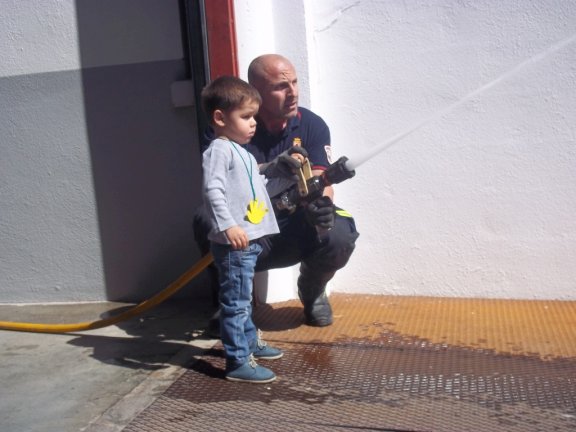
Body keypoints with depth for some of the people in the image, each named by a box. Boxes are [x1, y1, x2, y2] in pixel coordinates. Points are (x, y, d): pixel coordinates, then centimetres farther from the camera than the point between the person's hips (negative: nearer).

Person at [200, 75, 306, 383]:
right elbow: (212, 190, -25)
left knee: (243, 299, 24)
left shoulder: (241, 151, 19)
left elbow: (256, 179, 32)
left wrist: (283, 164, 24)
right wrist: (228, 226, -33)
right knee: (235, 302, -3)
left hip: (248, 241, 10)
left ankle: (250, 343, 40)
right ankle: (238, 362, 4)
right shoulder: (219, 150, -13)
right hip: (232, 243, -10)